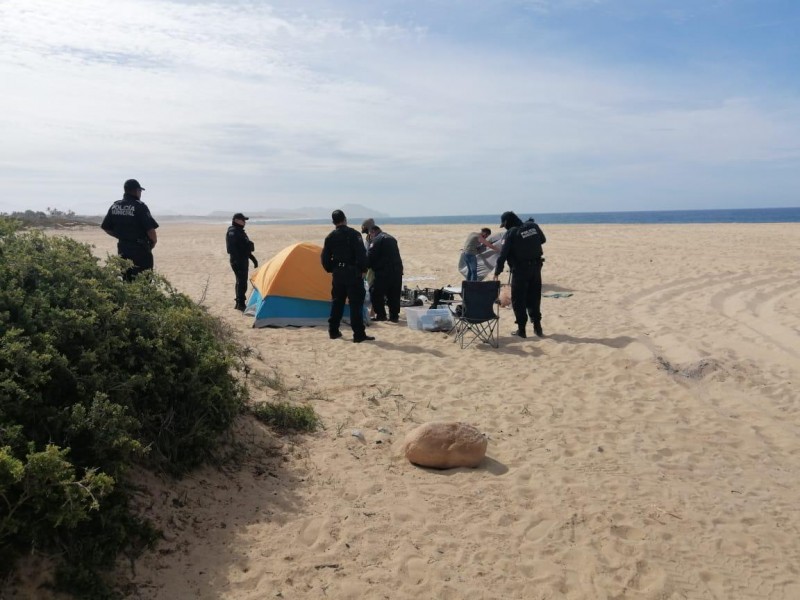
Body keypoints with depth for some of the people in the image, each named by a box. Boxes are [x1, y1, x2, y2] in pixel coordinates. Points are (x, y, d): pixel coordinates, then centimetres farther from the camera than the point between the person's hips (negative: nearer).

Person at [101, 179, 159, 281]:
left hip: (122, 250, 6)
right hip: (140, 250, -6)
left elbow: (106, 228, 11)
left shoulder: (115, 206, 6)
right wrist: (154, 241, 0)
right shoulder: (140, 206, -13)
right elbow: (150, 229, -19)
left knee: (126, 281, 15)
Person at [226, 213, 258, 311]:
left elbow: (244, 248, 25)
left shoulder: (240, 231, 19)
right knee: (242, 282, -11)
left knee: (241, 282, 14)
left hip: (243, 260, 10)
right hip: (238, 261, -10)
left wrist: (253, 259, 25)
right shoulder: (233, 232, -12)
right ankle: (240, 304, -10)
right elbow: (232, 248, -22)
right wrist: (236, 260, -28)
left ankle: (239, 304, 22)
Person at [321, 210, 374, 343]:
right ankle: (359, 334, -5)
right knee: (356, 303, -4)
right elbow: (361, 253, -15)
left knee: (337, 302, 16)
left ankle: (333, 331, 23)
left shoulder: (330, 237, 6)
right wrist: (363, 269, -6)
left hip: (337, 273, 5)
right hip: (352, 273, -5)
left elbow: (325, 257, 9)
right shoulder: (353, 234, -8)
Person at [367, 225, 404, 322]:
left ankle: (381, 315, 2)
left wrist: (367, 266, 8)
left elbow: (370, 256, -9)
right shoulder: (391, 239, 21)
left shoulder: (376, 240, -4)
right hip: (397, 270, 8)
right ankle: (394, 316, 15)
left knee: (376, 293, 3)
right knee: (394, 295, 12)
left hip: (384, 271, -8)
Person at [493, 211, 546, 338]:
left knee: (518, 300, 4)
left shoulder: (511, 233, -13)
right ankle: (537, 327, 18)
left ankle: (521, 329, 4)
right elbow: (543, 240, 18)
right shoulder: (533, 226, 2)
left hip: (520, 270, -5)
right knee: (534, 298, 16)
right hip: (536, 267, 6)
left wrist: (497, 272, -11)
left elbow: (503, 254, -15)